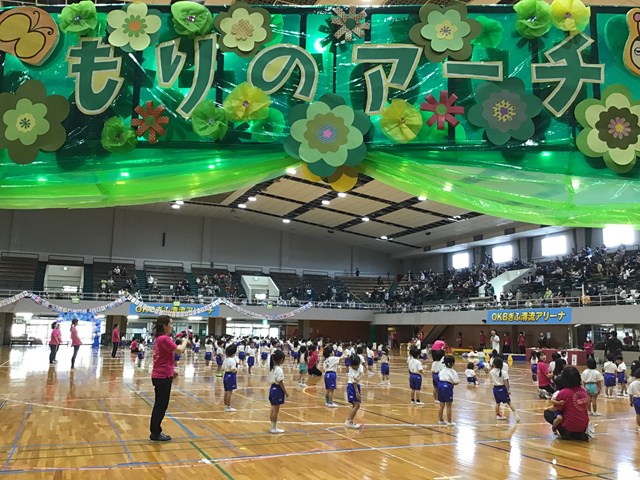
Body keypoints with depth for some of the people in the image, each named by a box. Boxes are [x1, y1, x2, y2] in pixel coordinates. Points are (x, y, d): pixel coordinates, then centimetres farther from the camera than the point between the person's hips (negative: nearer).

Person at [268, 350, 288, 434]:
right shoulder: (279, 369, -19)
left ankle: (273, 427, 24)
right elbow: (280, 382, -19)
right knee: (276, 410, 1)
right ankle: (274, 428, 9)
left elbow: (270, 379, 11)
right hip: (278, 390, -9)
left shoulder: (272, 368, 8)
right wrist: (286, 392, -11)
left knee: (273, 410, 15)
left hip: (272, 388, 9)